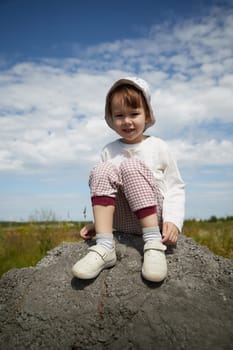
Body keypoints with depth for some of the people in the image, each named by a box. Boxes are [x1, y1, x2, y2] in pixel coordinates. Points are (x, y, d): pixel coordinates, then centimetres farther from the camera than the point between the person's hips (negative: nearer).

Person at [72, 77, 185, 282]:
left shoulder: (158, 147, 3)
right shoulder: (110, 151, 9)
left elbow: (176, 188, 2)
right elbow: (104, 182, 12)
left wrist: (173, 221, -13)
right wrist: (96, 222, 0)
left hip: (153, 216, -2)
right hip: (121, 221, 2)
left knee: (130, 166, -25)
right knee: (103, 169, -21)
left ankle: (154, 242, -28)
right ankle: (105, 247, -30)